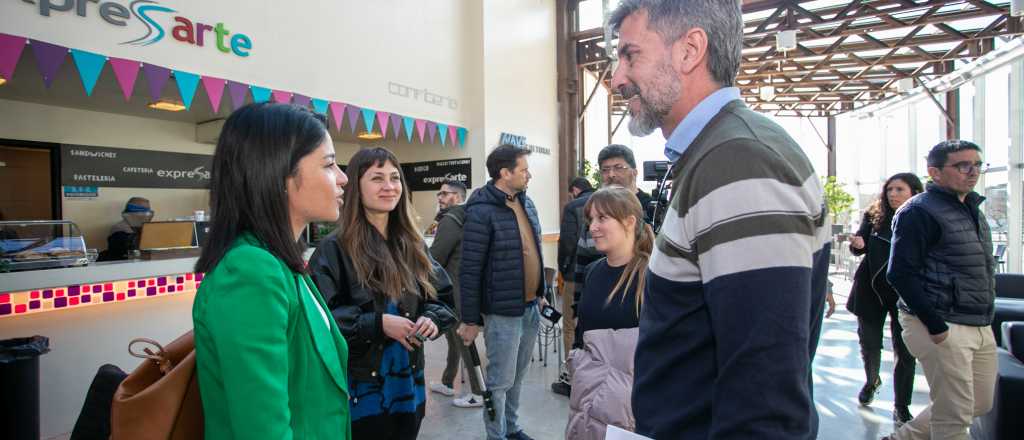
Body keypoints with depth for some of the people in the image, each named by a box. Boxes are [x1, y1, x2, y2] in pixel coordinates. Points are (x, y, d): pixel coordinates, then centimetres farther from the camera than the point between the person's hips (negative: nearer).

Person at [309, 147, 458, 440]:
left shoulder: (413, 245, 6)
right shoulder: (334, 248, -12)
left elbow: (439, 297, 10)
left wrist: (431, 319, -10)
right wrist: (377, 324, -22)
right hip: (361, 389, -5)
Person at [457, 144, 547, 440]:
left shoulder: (526, 202, 7)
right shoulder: (482, 211, -17)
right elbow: (469, 270, -16)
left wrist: (540, 294, 18)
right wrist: (470, 319, -13)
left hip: (531, 307, 7)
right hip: (503, 312, -7)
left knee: (517, 376, 21)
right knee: (500, 380, 8)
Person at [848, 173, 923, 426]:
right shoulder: (875, 216, -2)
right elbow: (859, 249, 4)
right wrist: (857, 243, -18)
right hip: (870, 291, 2)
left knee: (905, 352, 4)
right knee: (869, 344, 13)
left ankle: (901, 407, 19)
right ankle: (872, 381, 42)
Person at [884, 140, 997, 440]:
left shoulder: (973, 209, 16)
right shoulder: (919, 211, -13)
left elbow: (982, 270, 23)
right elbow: (900, 274, -20)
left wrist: (985, 319, 14)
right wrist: (936, 326, -21)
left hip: (981, 327, 9)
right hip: (942, 327, -9)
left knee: (981, 404, 17)